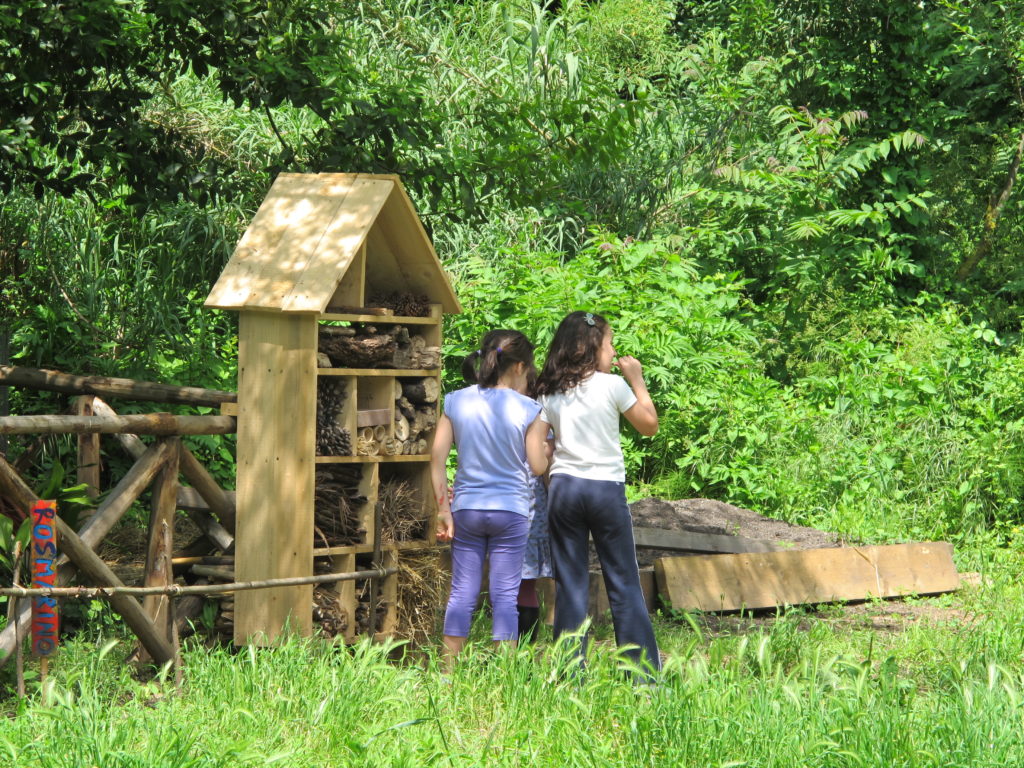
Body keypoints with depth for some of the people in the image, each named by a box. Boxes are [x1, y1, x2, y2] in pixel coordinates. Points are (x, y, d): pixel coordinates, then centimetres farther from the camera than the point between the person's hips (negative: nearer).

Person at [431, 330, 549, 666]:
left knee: (462, 592, 8)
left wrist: (444, 509, 4)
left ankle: (448, 672, 9)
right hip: (511, 510, -3)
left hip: (466, 509, 3)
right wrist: (547, 440, 13)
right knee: (505, 595, 2)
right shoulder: (528, 409, -7)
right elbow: (537, 465, -6)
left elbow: (437, 456, 0)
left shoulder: (456, 401, 1)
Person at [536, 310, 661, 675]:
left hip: (563, 488, 3)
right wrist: (637, 380, 13)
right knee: (624, 583, 4)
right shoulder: (613, 385, -5)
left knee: (571, 585, 5)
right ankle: (644, 670, 4)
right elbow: (649, 425, 6)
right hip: (606, 487, -3)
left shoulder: (550, 394, 4)